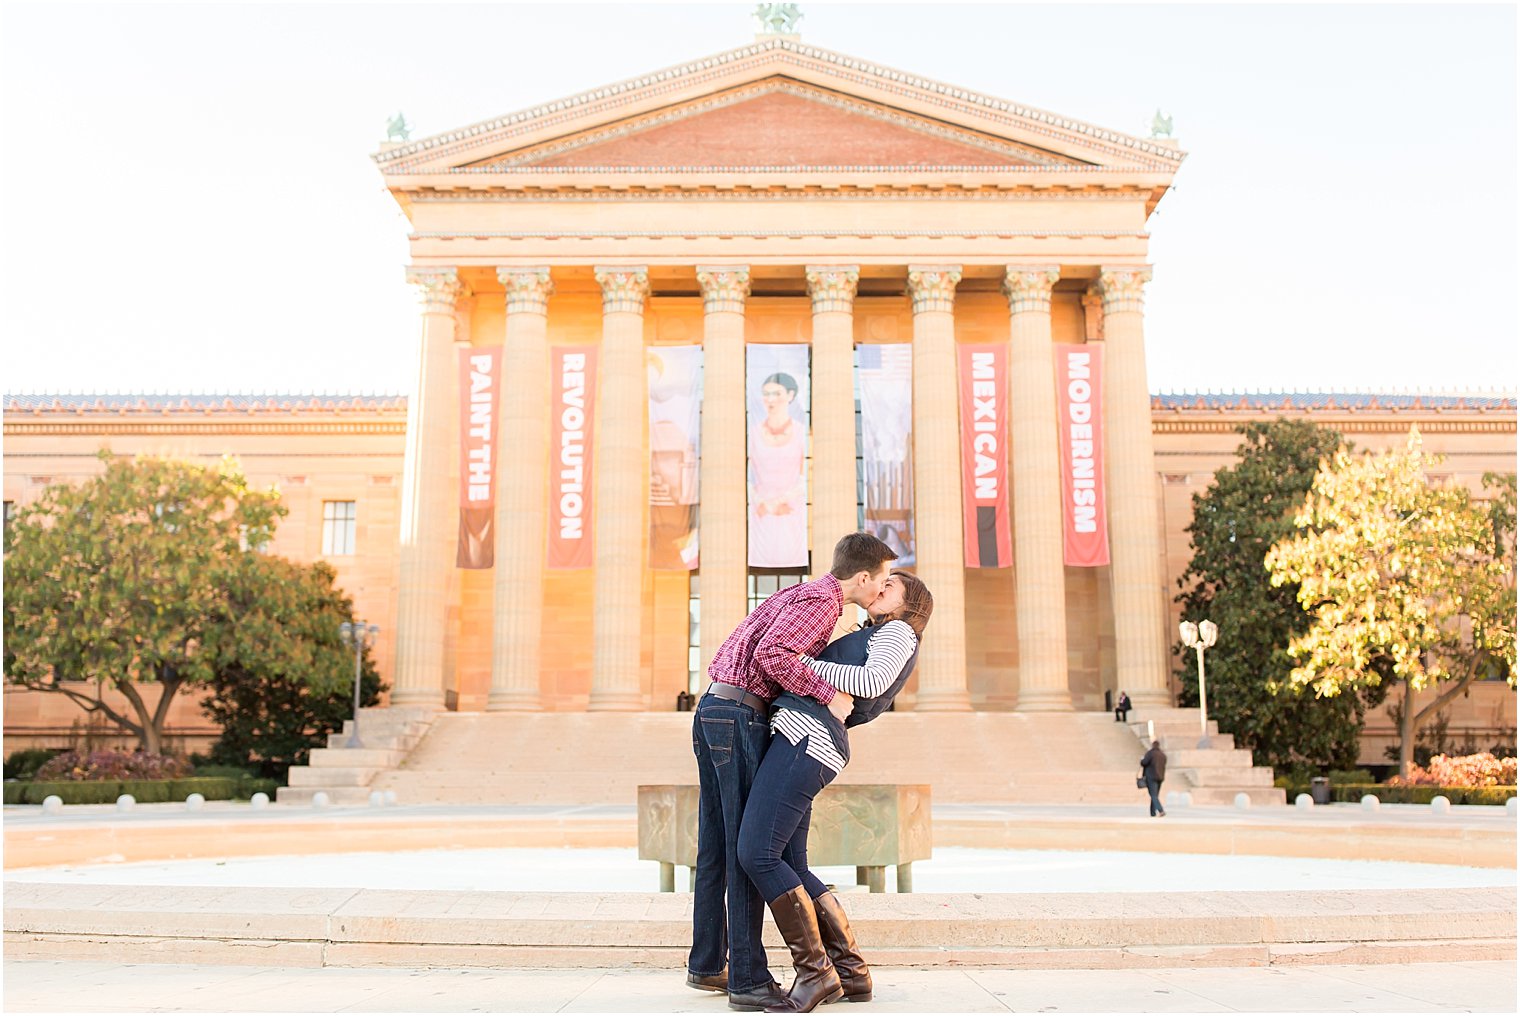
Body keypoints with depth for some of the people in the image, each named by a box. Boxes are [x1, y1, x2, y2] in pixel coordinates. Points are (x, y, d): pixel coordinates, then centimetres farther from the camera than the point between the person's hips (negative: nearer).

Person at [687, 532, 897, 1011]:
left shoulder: (799, 593, 21)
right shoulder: (821, 600, -10)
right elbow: (770, 653, -23)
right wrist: (828, 695, -17)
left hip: (712, 708, 10)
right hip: (740, 716, -10)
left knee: (717, 845, 13)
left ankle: (706, 964, 20)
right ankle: (748, 980, -7)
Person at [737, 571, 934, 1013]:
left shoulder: (899, 632, 6)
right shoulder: (870, 642, 32)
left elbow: (872, 681, -13)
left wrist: (805, 664, -9)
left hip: (806, 739, -10)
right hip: (795, 738, 10)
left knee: (758, 855, -15)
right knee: (791, 868, 5)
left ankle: (816, 971, -9)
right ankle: (850, 972, 10)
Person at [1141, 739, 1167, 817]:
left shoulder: (1150, 753, -11)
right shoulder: (1163, 754, 11)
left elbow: (1144, 762, -18)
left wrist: (1142, 759, 4)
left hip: (1151, 776, -7)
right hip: (1160, 777, 7)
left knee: (1153, 796, -10)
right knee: (1155, 796, 13)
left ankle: (1161, 811, -26)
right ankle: (1153, 814, 13)